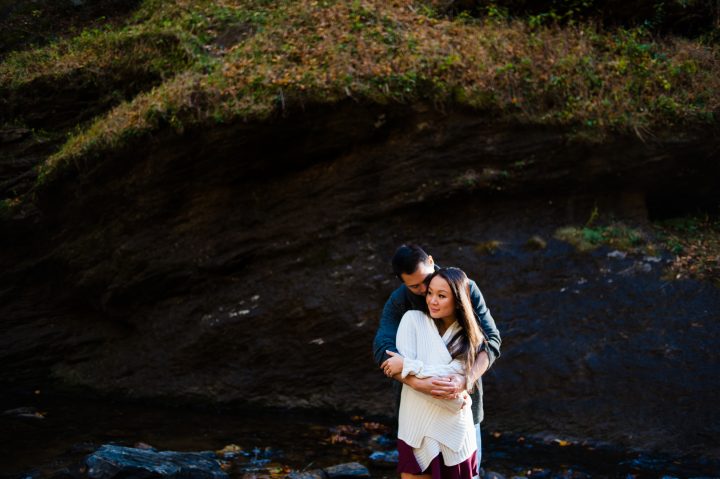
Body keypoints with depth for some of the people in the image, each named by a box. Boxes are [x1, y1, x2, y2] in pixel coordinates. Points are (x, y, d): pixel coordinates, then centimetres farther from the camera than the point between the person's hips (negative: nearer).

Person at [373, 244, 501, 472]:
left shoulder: (466, 289, -15)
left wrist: (467, 379, -39)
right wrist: (420, 384, -46)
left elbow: (491, 340, -21)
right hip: (419, 398, 0)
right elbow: (383, 351, -29)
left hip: (462, 394, 0)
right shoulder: (397, 303, -15)